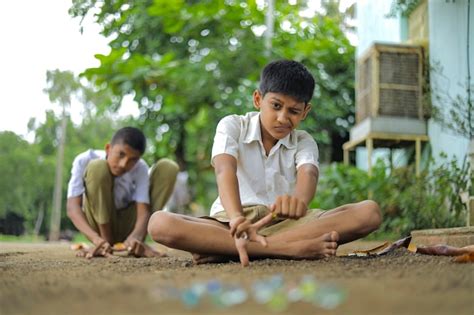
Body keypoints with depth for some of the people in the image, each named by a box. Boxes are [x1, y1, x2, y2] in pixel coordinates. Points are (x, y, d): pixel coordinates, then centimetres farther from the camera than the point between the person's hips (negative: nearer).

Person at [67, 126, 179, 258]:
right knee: (97, 167, -28)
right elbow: (72, 207, -29)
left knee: (168, 167, -15)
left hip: (126, 228, 2)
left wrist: (136, 237, -48)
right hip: (98, 226, -2)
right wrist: (96, 238, -46)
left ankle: (136, 244, -18)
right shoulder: (85, 160, -20)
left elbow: (143, 211, -25)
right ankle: (107, 241, -19)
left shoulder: (140, 168, -16)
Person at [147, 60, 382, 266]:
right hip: (231, 221, -2)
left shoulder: (304, 143, 5)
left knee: (369, 212, -22)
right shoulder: (232, 127, 0)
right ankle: (291, 249, -39)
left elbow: (309, 173, -19)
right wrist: (237, 218, -43)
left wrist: (299, 199, -46)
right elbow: (225, 170, -21)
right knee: (159, 223, -29)